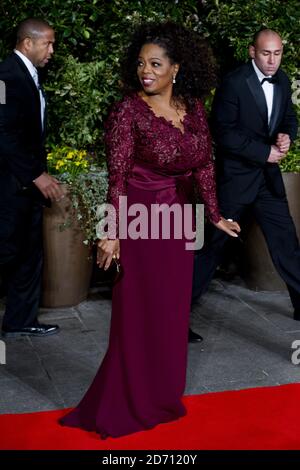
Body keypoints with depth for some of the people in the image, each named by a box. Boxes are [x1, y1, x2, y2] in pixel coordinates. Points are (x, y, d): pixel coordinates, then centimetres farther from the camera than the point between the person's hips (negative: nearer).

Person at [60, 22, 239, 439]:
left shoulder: (193, 108, 2)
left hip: (177, 220, 6)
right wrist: (112, 233, -21)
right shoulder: (128, 111, -13)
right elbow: (117, 176, -15)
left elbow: (204, 164, 9)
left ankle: (164, 395, 33)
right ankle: (130, 405, 21)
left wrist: (215, 215, 11)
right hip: (139, 220, -5)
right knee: (138, 313, 4)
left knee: (172, 310, 15)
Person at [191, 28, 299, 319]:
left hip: (268, 175, 6)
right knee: (214, 241, 3)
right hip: (235, 174, -6)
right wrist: (265, 151, -17)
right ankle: (184, 299, 17)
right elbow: (224, 134, -17)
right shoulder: (234, 83, -14)